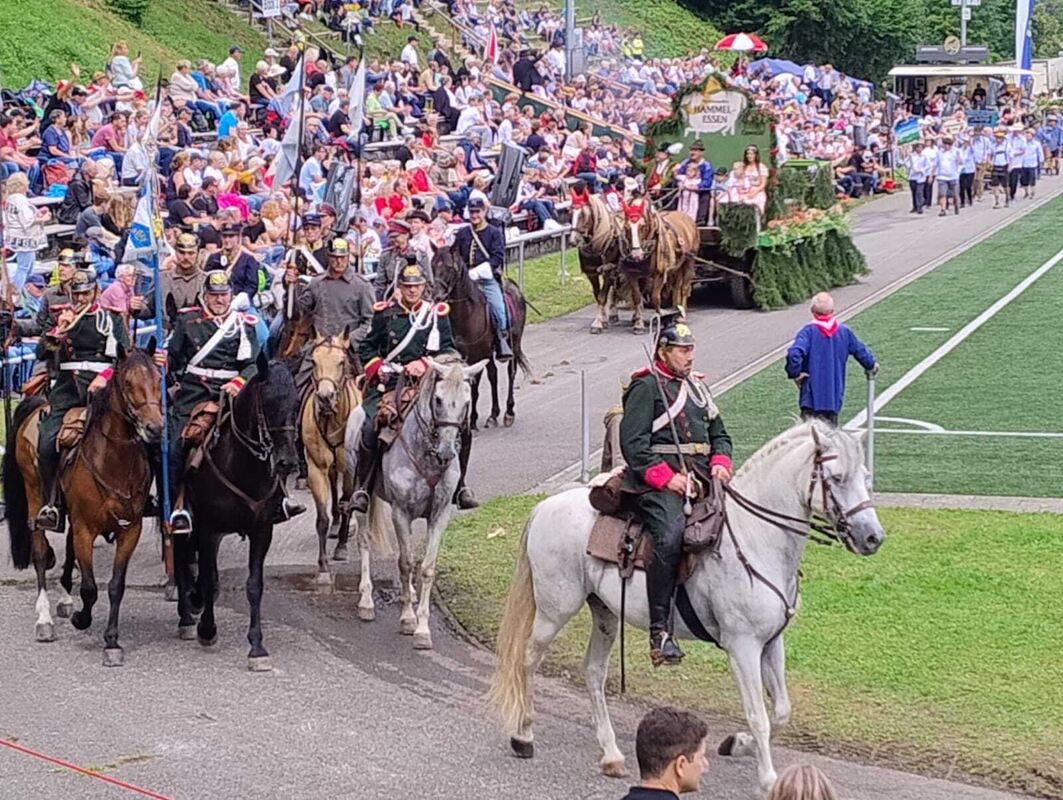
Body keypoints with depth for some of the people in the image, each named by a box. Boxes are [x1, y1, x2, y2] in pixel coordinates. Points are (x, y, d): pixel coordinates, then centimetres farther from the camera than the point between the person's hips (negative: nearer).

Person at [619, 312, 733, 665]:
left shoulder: (697, 387, 24)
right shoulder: (646, 388, -1)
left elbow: (719, 433, 28)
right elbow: (634, 444, -9)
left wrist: (720, 462, 7)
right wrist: (666, 477, -18)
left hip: (702, 478, 8)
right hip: (659, 481, -8)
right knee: (670, 537, -31)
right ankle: (660, 631, -31)